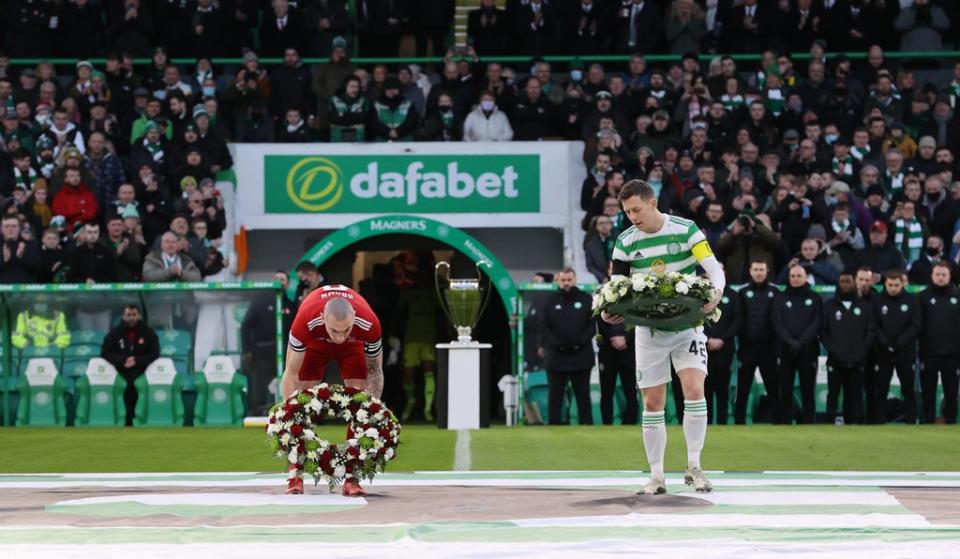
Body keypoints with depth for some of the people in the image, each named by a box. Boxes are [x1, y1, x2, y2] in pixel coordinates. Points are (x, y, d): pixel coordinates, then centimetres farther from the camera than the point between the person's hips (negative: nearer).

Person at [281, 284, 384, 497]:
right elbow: (291, 373, -32)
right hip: (315, 342, -1)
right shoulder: (306, 320, -44)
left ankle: (352, 477, -11)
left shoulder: (369, 324, -41)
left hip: (353, 344, 1)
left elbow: (375, 371, -22)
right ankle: (296, 474, -7)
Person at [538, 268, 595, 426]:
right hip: (556, 357, 1)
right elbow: (543, 327, -1)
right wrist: (557, 343, -14)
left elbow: (593, 324, -1)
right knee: (555, 395, 4)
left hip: (581, 357, -1)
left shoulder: (586, 299, 5)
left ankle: (587, 425, 7)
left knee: (583, 395, 5)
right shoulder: (550, 301, 6)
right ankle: (554, 425, 8)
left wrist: (581, 342, -14)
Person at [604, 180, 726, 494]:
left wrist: (714, 295, -32)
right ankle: (656, 476, 10)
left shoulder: (686, 230, -7)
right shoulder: (625, 242, 0)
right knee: (652, 403, 2)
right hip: (648, 328, 2)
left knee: (694, 390, -17)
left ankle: (694, 467, -5)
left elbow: (714, 269, -12)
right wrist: (608, 311, -21)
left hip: (687, 324, -2)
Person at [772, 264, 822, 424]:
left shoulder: (815, 299, 9)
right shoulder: (780, 299, 11)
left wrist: (801, 342, -16)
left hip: (808, 351, -1)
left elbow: (816, 324, -2)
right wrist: (790, 341, -16)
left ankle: (807, 424, 2)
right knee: (785, 392, 0)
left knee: (808, 392, 0)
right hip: (785, 351, 1)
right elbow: (777, 323, 0)